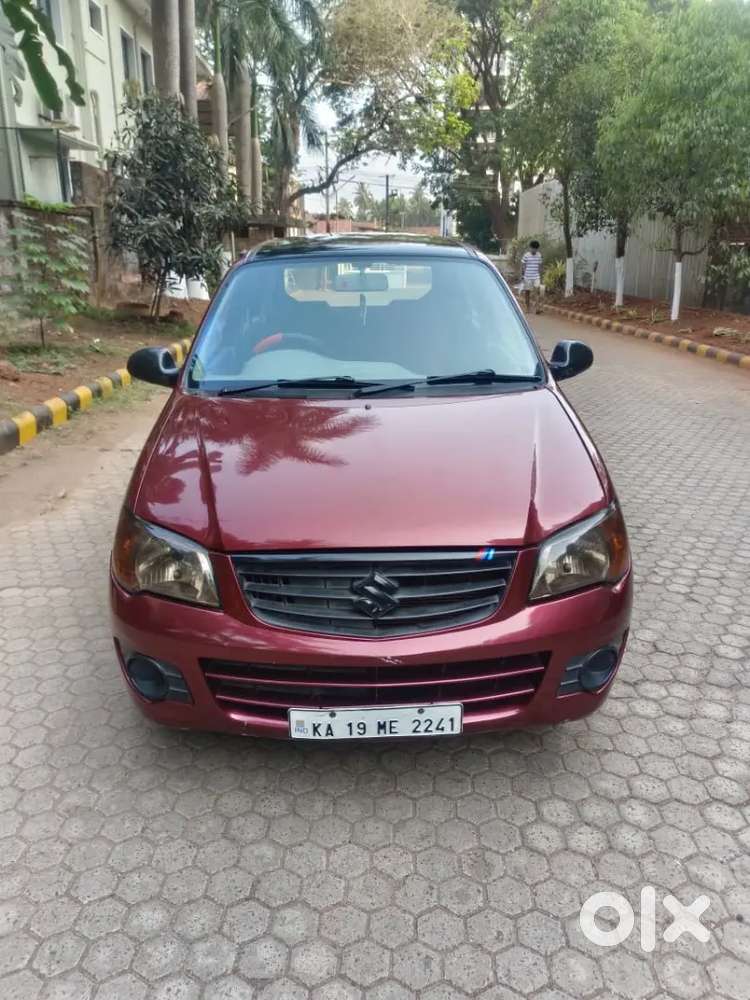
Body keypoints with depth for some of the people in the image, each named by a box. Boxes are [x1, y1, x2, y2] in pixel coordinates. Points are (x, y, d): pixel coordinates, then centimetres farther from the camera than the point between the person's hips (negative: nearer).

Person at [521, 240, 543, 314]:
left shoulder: (539, 255, 6)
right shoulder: (526, 255, -6)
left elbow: (540, 266, 13)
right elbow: (522, 266, -3)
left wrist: (540, 276, 14)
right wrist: (522, 276, -8)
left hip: (536, 277, 2)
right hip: (527, 277, -2)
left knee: (537, 291, -13)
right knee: (527, 292, 7)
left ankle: (536, 308, -19)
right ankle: (528, 308, 21)